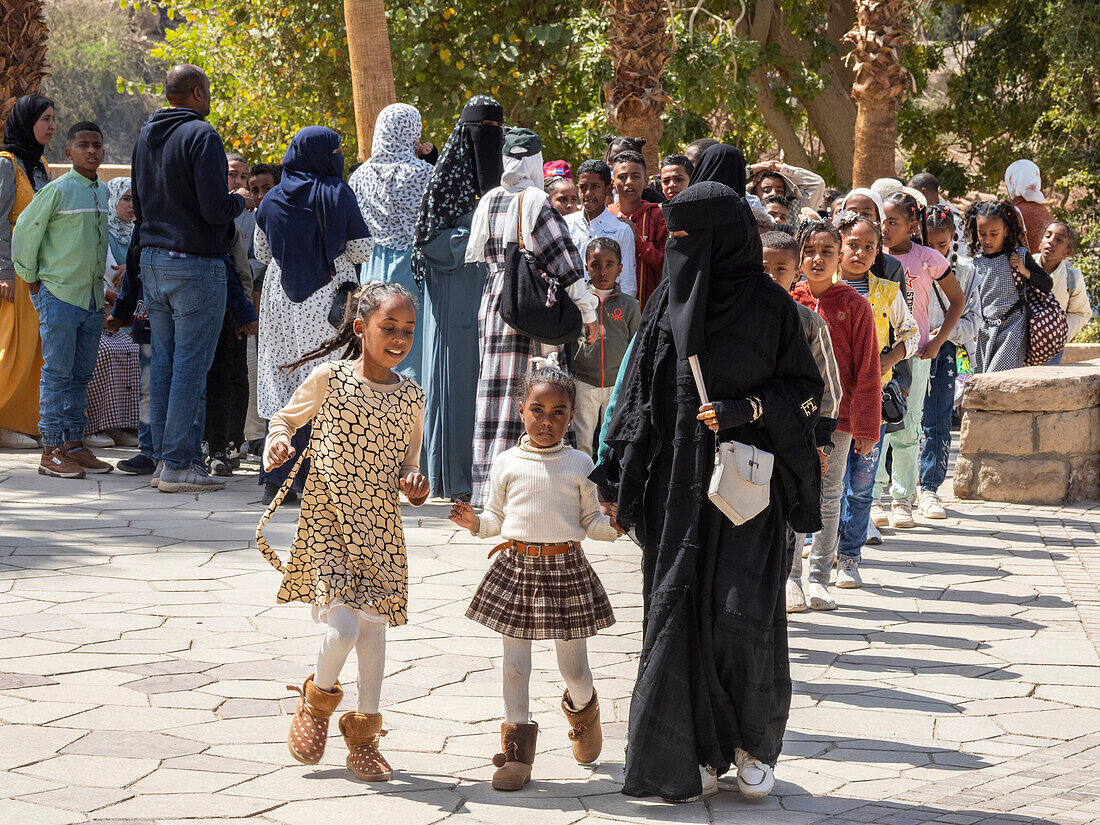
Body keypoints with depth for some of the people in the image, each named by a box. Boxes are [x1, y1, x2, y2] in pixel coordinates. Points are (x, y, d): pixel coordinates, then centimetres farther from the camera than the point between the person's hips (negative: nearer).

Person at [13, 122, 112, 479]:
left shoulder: (103, 192, 11)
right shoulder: (58, 190, -10)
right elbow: (24, 232, -7)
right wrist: (31, 280, -3)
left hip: (92, 298, 7)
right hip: (59, 296, -7)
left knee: (81, 375, 9)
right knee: (57, 373, -6)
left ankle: (74, 445, 14)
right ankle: (51, 452, -4)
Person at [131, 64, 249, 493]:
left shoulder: (146, 136, 13)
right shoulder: (201, 136, -13)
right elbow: (216, 209, -19)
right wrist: (238, 199, 0)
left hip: (153, 260, 8)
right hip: (195, 264, -8)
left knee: (163, 362, 11)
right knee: (191, 365, -5)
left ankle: (164, 457, 13)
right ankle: (179, 465, -6)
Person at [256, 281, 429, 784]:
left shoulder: (411, 397, 4)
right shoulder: (329, 378, -6)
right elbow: (287, 418, 7)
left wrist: (413, 481, -5)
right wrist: (277, 443, -13)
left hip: (380, 527, 4)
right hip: (327, 519, -4)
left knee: (373, 628, 8)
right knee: (342, 628, -14)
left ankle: (363, 734, 23)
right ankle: (318, 700, 17)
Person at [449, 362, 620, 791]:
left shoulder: (580, 465, 2)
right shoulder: (507, 464, 3)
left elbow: (591, 521, 6)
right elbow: (496, 518, 11)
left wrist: (613, 525, -14)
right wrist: (475, 522, -10)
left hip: (566, 567, -1)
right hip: (516, 566, 1)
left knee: (573, 665, 5)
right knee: (515, 663, 2)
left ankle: (582, 708, 40)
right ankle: (517, 750, 10)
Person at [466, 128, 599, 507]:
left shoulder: (488, 202, 7)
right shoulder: (535, 202, -11)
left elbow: (474, 256, 15)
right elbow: (566, 262, -12)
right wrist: (589, 314, -8)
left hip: (492, 304, 6)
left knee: (495, 394, 9)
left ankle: (485, 487, 11)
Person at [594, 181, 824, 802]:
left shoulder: (769, 304, -4)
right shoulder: (670, 301, 6)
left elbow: (808, 389, 1)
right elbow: (639, 393, 10)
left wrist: (747, 411, -15)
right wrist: (617, 476, 6)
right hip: (677, 483, 4)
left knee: (743, 613, -9)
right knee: (678, 611, 0)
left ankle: (755, 743, 11)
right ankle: (698, 751, 10)